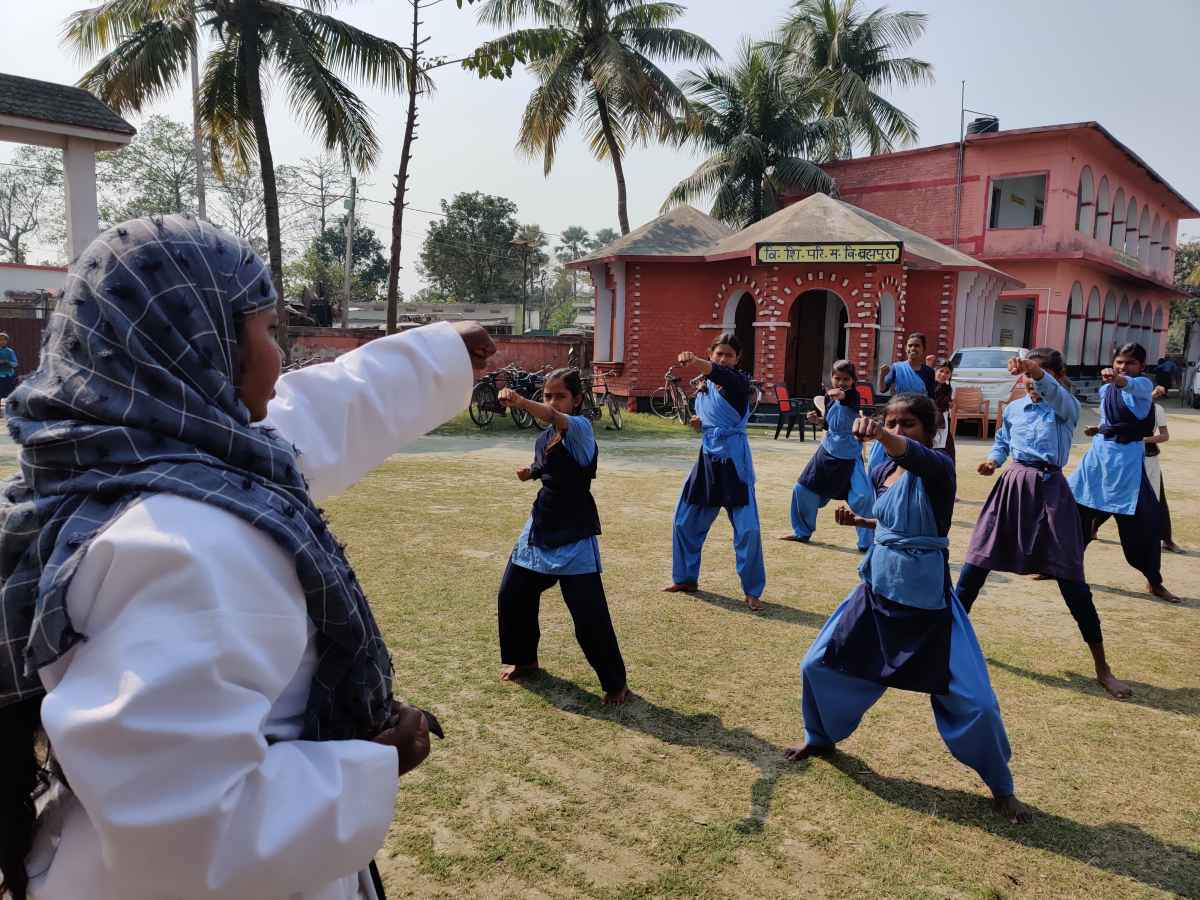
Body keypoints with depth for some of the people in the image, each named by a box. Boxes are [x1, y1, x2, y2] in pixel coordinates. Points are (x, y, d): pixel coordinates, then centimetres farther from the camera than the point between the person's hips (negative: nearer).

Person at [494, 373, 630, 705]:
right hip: (540, 528, 8)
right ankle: (523, 660, 36)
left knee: (589, 614, -9)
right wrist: (532, 473, 4)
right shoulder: (543, 438, 7)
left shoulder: (581, 428, -14)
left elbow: (555, 417, -37)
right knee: (512, 596, 12)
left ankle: (615, 682, 10)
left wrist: (520, 402, -54)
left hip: (574, 536, -7)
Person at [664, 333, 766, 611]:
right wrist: (698, 423, -3)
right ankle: (686, 578, 29)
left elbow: (718, 372, -34)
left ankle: (752, 590, 7)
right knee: (685, 520, 11)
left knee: (747, 528, -9)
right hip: (708, 457, 6)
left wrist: (695, 361, -53)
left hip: (734, 460, -6)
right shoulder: (704, 386, 8)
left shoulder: (739, 382, -10)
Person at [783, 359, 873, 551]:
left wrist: (840, 394, -63)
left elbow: (845, 396, -41)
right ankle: (802, 532, 31)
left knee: (864, 496, -20)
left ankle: (867, 543, -3)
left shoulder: (853, 396, -14)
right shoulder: (829, 396, 3)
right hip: (828, 451, 6)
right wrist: (818, 419, -2)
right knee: (802, 489, 10)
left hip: (850, 456, -6)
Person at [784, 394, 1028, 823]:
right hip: (877, 591, 6)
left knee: (974, 702, -5)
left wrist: (878, 435, -63)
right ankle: (821, 737, 39)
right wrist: (858, 521, 1)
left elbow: (912, 454, -43)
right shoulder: (881, 473, 3)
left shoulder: (937, 467, -17)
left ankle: (1001, 788, 22)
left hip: (928, 602, -6)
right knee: (818, 665, 10)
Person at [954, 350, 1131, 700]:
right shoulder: (1013, 408, 8)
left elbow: (1054, 393, -27)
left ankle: (1102, 668, 11)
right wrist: (993, 460, 1)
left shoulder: (1067, 408, -4)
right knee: (975, 563, 3)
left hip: (1049, 490, -3)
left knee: (1071, 580, -2)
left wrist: (1036, 372, -47)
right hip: (1013, 486, 4)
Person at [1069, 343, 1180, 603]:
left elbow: (1131, 385, -35)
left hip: (1127, 458, -5)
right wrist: (1098, 429, 2)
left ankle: (1154, 582, 12)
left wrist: (1118, 380, -56)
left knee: (1145, 519, -5)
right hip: (1099, 452, 5)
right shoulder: (1105, 389, 7)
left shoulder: (1143, 385, -8)